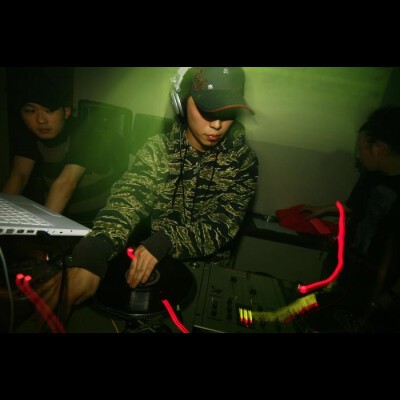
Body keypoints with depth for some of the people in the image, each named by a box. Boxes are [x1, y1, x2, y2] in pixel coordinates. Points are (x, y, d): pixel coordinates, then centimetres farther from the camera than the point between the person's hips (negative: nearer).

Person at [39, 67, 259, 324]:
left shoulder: (243, 160, -9)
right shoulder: (159, 149, -7)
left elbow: (223, 225, -17)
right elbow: (128, 198, -22)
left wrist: (165, 241, -35)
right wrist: (92, 254, -42)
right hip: (152, 263, 1)